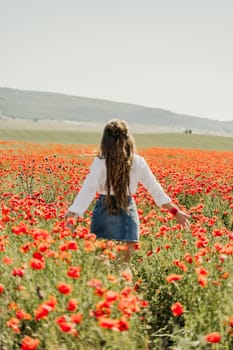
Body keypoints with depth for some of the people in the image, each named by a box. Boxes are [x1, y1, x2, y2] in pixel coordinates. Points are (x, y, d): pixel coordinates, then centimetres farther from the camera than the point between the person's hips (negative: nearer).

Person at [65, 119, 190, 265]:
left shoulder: (100, 163, -8)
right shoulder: (138, 162, 0)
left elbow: (88, 190, -15)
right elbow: (155, 189, 6)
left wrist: (72, 213, -18)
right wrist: (176, 211, 14)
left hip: (104, 211, -2)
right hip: (128, 212, 2)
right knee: (124, 264, 8)